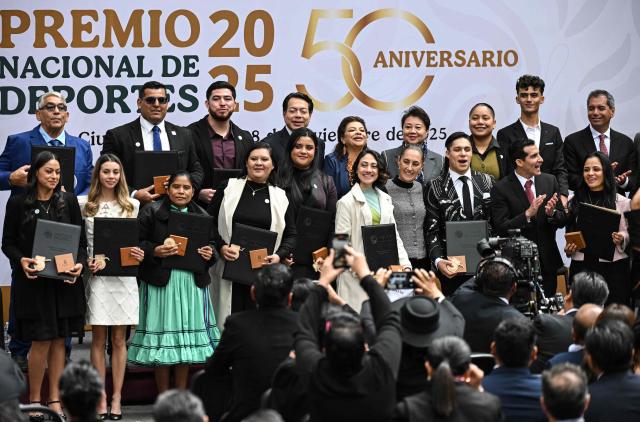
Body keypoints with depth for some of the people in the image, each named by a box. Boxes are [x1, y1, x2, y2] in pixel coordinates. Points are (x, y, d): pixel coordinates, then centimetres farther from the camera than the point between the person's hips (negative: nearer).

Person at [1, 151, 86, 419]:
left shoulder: (68, 201, 6)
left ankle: (54, 400, 13)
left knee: (59, 340, 5)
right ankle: (34, 401, 7)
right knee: (41, 341, -5)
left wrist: (79, 263, -10)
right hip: (33, 279, -3)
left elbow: (81, 239, 8)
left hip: (64, 279, 3)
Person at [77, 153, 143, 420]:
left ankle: (117, 398, 8)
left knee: (119, 339, 3)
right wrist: (86, 263, -10)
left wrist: (139, 255, -9)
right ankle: (100, 398, 6)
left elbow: (136, 240, 12)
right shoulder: (84, 204, 5)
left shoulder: (131, 205, 10)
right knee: (98, 339, 1)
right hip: (96, 276, -1)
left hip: (123, 276, 1)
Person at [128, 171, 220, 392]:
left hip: (192, 283, 4)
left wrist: (209, 253, -2)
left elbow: (212, 242, 20)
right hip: (161, 282, -3)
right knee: (162, 334, -1)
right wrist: (155, 251, -19)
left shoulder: (202, 215, 11)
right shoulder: (152, 212, 0)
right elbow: (137, 243, -2)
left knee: (187, 336, 6)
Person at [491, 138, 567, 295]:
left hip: (547, 261, 4)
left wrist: (551, 213, -17)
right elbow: (501, 228, -16)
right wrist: (528, 214, -28)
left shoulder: (550, 181, 3)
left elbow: (562, 221, 5)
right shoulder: (501, 189, -10)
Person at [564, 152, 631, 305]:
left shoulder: (622, 202, 2)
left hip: (613, 267, -2)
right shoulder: (575, 202, 10)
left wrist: (622, 238, -16)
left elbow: (631, 235, 4)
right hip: (581, 266, 2)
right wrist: (568, 250, 0)